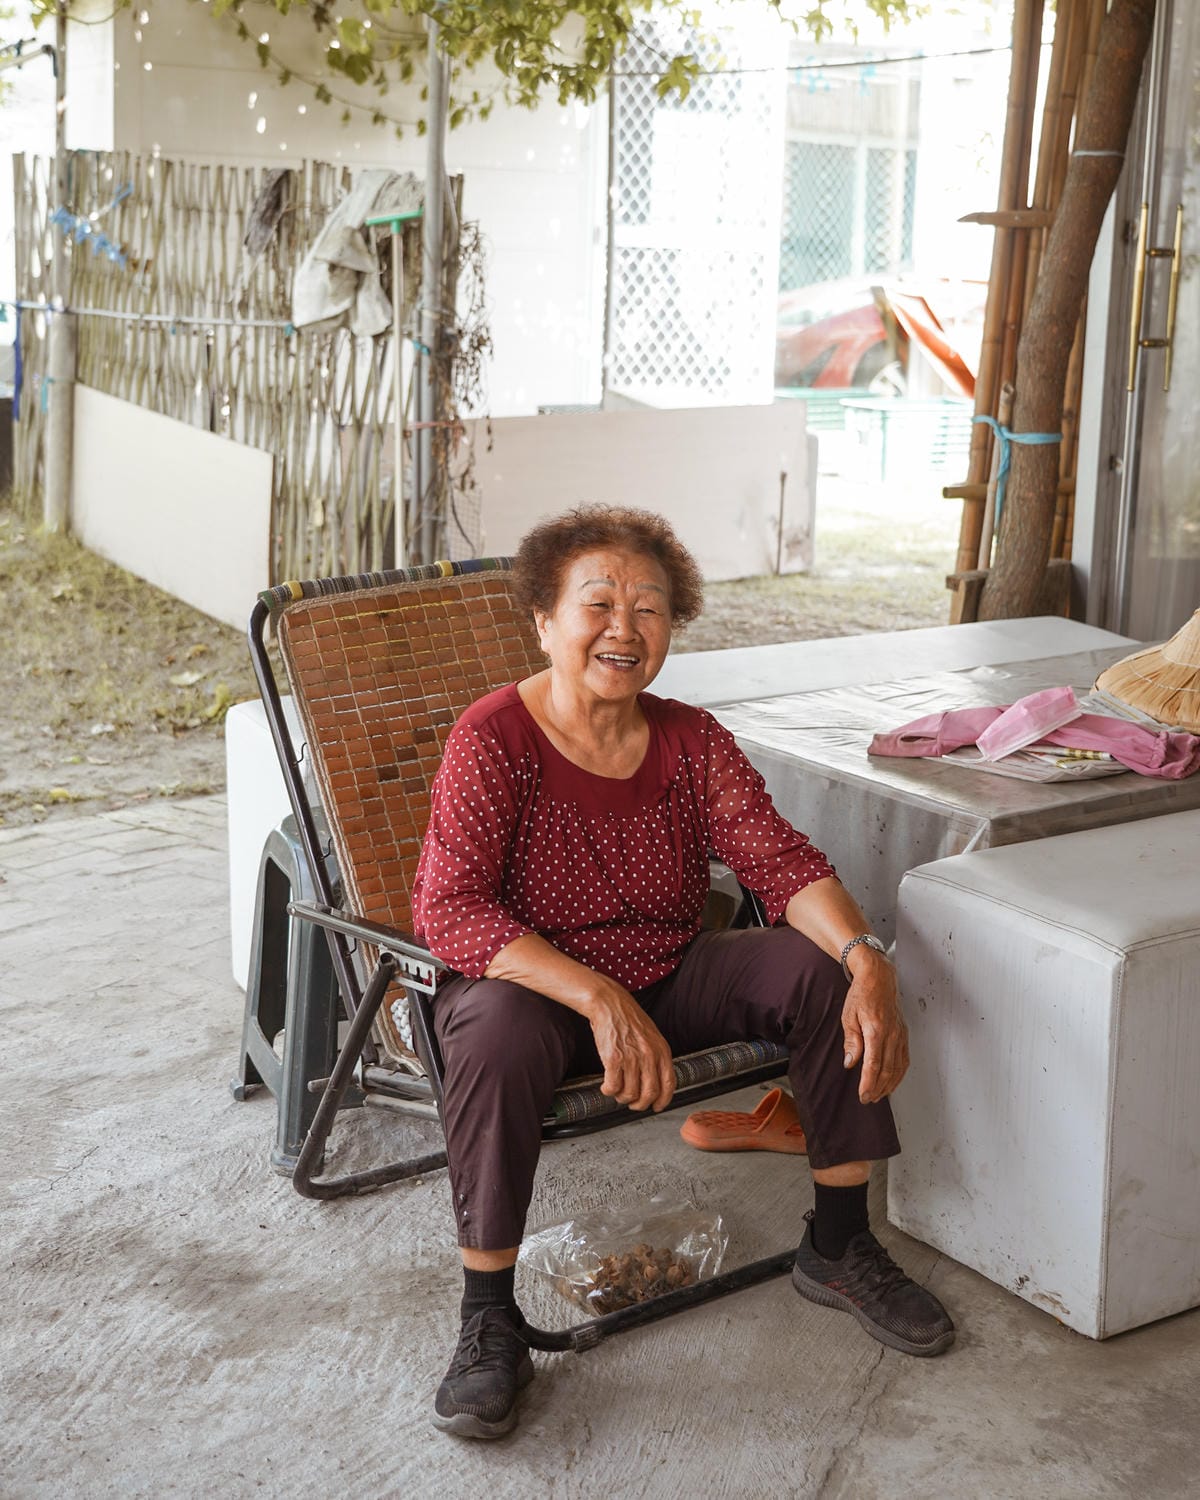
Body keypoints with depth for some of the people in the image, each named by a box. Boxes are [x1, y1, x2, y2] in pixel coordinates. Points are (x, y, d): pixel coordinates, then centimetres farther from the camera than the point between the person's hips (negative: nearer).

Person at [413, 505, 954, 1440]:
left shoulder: (691, 741, -2)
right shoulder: (495, 739, -17)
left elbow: (782, 860, -7)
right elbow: (448, 908, -26)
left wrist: (866, 957, -28)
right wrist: (598, 997, -36)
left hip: (669, 980, 5)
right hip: (533, 986, -5)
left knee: (824, 969, -14)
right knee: (499, 1033, -38)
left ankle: (838, 1248, 3)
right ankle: (489, 1322, -22)